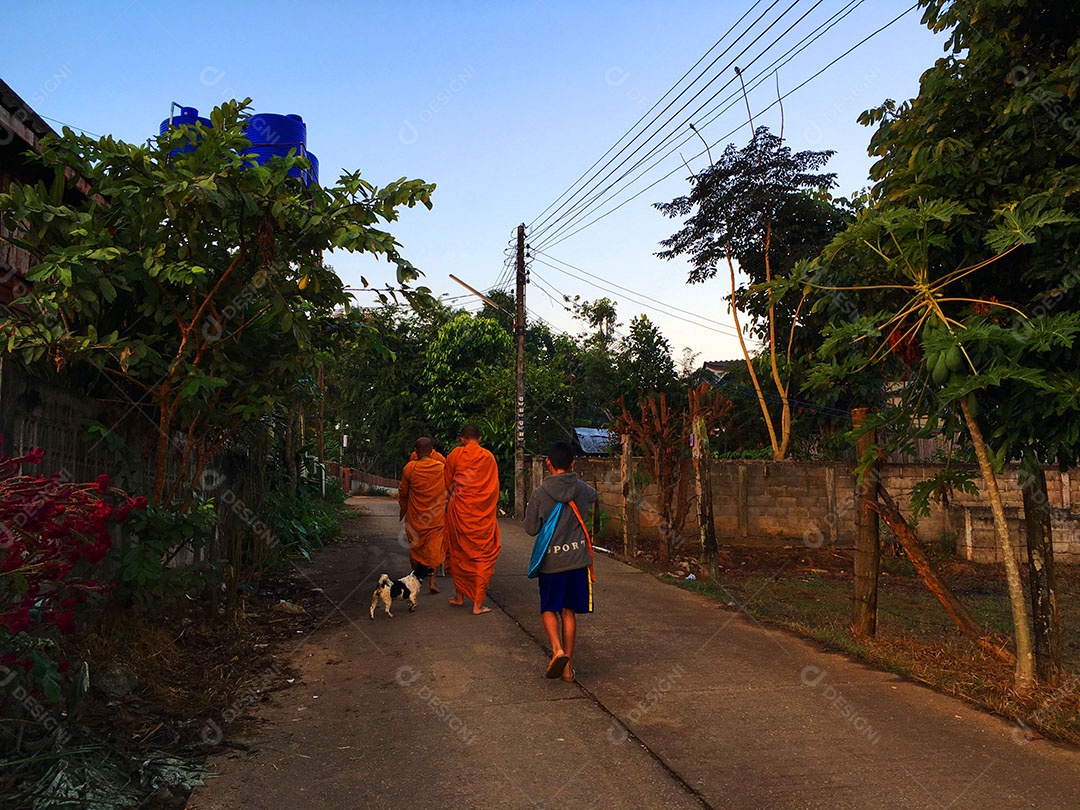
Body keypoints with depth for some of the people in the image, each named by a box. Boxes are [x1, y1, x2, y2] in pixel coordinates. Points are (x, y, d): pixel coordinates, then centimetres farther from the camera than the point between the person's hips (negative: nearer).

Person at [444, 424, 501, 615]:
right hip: (483, 513, -1)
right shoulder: (489, 457, 0)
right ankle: (478, 604, 1)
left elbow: (448, 484, 6)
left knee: (458, 553, 17)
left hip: (459, 511, 1)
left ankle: (459, 596, 28)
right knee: (483, 556, 4)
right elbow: (494, 487, 5)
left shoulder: (455, 454, -2)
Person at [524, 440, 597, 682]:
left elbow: (531, 529, -5)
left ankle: (557, 650, -12)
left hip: (551, 560, -2)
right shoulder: (583, 490, -2)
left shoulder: (540, 493, -12)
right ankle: (568, 666, 16)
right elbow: (593, 495, 24)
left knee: (548, 609, 13)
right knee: (569, 611, 12)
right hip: (577, 558, 2)